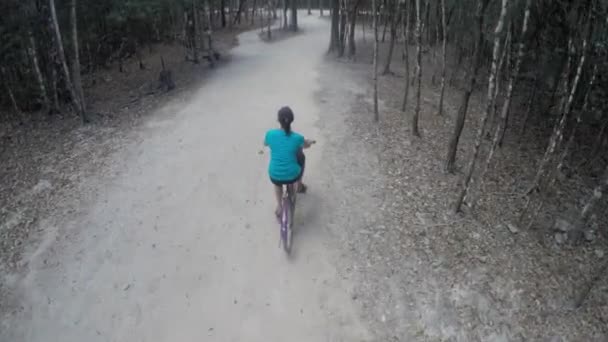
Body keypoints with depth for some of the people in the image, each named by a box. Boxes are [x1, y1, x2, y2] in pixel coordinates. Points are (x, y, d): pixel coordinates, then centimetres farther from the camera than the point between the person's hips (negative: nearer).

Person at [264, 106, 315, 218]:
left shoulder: (270, 134, -15)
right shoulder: (297, 137, -16)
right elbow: (306, 146, 9)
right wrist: (310, 142, 33)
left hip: (274, 177, 1)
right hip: (292, 176, -1)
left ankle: (279, 206, 41)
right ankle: (298, 184, 45)